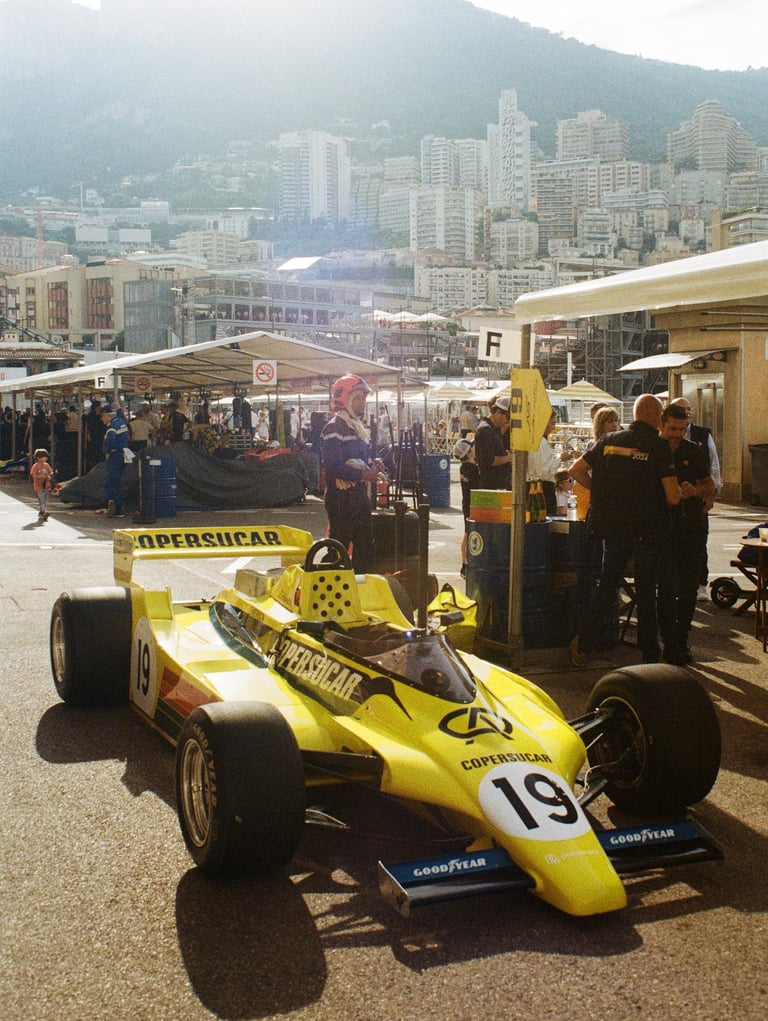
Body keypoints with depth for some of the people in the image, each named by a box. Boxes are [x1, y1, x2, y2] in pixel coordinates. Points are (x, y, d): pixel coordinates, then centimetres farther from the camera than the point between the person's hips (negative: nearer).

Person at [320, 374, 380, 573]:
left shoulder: (359, 428, 18)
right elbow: (333, 466, -22)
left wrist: (372, 467, 3)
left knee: (365, 545, 13)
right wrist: (364, 474, -20)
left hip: (360, 493, 9)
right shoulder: (334, 428, -12)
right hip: (341, 496, -9)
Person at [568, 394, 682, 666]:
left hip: (613, 528, 4)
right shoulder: (659, 446, -11)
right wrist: (683, 491, 9)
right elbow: (673, 497, -14)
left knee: (606, 587, 15)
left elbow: (575, 470, 6)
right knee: (646, 593, 6)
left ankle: (582, 648, 15)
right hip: (648, 530, -4)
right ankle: (649, 656, 12)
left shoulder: (608, 441, 3)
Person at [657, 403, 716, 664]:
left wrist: (698, 492, -2)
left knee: (689, 586, 7)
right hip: (664, 527, -4)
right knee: (668, 586, -9)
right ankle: (670, 644, -2)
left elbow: (709, 483, 20)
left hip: (693, 525, 4)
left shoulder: (693, 451, 10)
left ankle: (682, 640, 19)